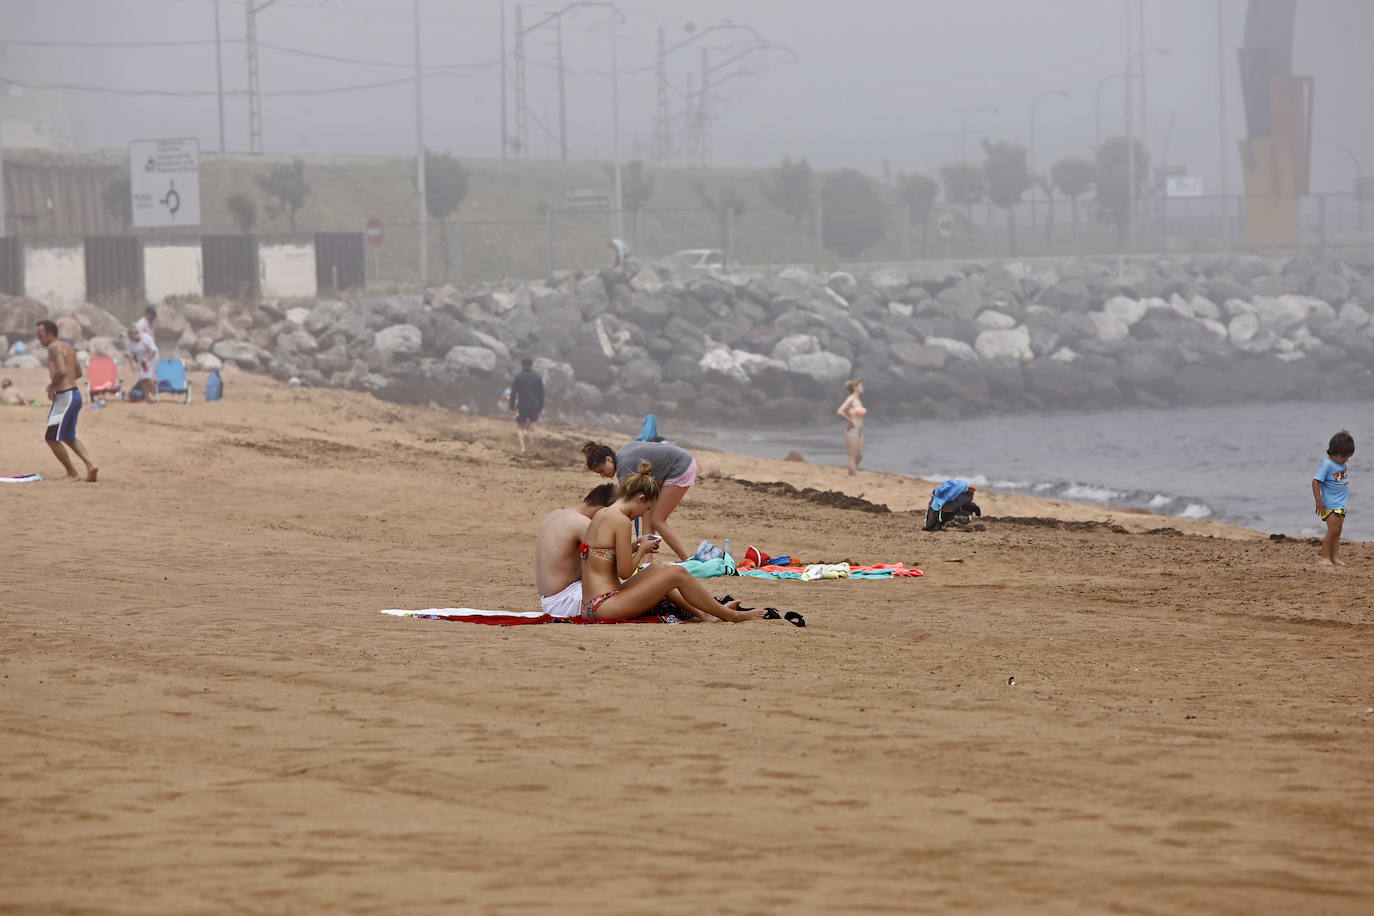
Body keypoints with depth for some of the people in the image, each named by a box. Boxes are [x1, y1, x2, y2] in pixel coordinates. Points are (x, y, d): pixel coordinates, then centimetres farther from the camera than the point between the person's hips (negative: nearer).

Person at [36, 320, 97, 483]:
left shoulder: (54, 348, -15)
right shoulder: (68, 346, 15)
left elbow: (62, 371, -29)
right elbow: (78, 372, 24)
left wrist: (52, 386, -13)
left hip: (64, 397, -10)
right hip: (75, 394, 10)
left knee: (52, 438, -2)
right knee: (69, 437, 22)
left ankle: (72, 474, 3)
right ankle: (90, 464, 11)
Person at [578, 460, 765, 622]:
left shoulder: (601, 514, 14)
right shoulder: (621, 521, -15)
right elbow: (624, 572, -15)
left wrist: (635, 545, 15)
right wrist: (642, 549, 2)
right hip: (605, 607, -10)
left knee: (655, 571, 27)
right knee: (677, 574, -3)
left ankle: (702, 613, 32)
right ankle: (731, 615, 9)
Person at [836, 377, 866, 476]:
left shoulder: (858, 400, 14)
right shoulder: (850, 399, -13)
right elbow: (840, 411, -24)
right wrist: (851, 421, -16)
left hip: (859, 430, 9)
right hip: (852, 430, -9)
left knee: (860, 457, 12)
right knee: (853, 456, -5)